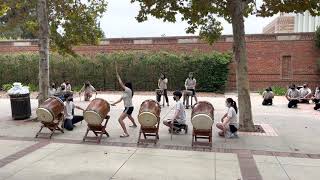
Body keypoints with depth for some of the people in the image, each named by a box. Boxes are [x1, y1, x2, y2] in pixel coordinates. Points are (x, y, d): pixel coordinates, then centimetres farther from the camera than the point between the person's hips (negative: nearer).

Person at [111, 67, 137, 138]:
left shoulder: (129, 90, -18)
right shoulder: (125, 92, 8)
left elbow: (121, 84, -24)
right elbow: (120, 99, 7)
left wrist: (117, 75, -20)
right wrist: (114, 103, -3)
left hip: (129, 107, -11)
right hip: (128, 107, 11)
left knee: (120, 119, -21)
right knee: (129, 117, 38)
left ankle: (126, 133, -23)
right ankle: (134, 125, 66)